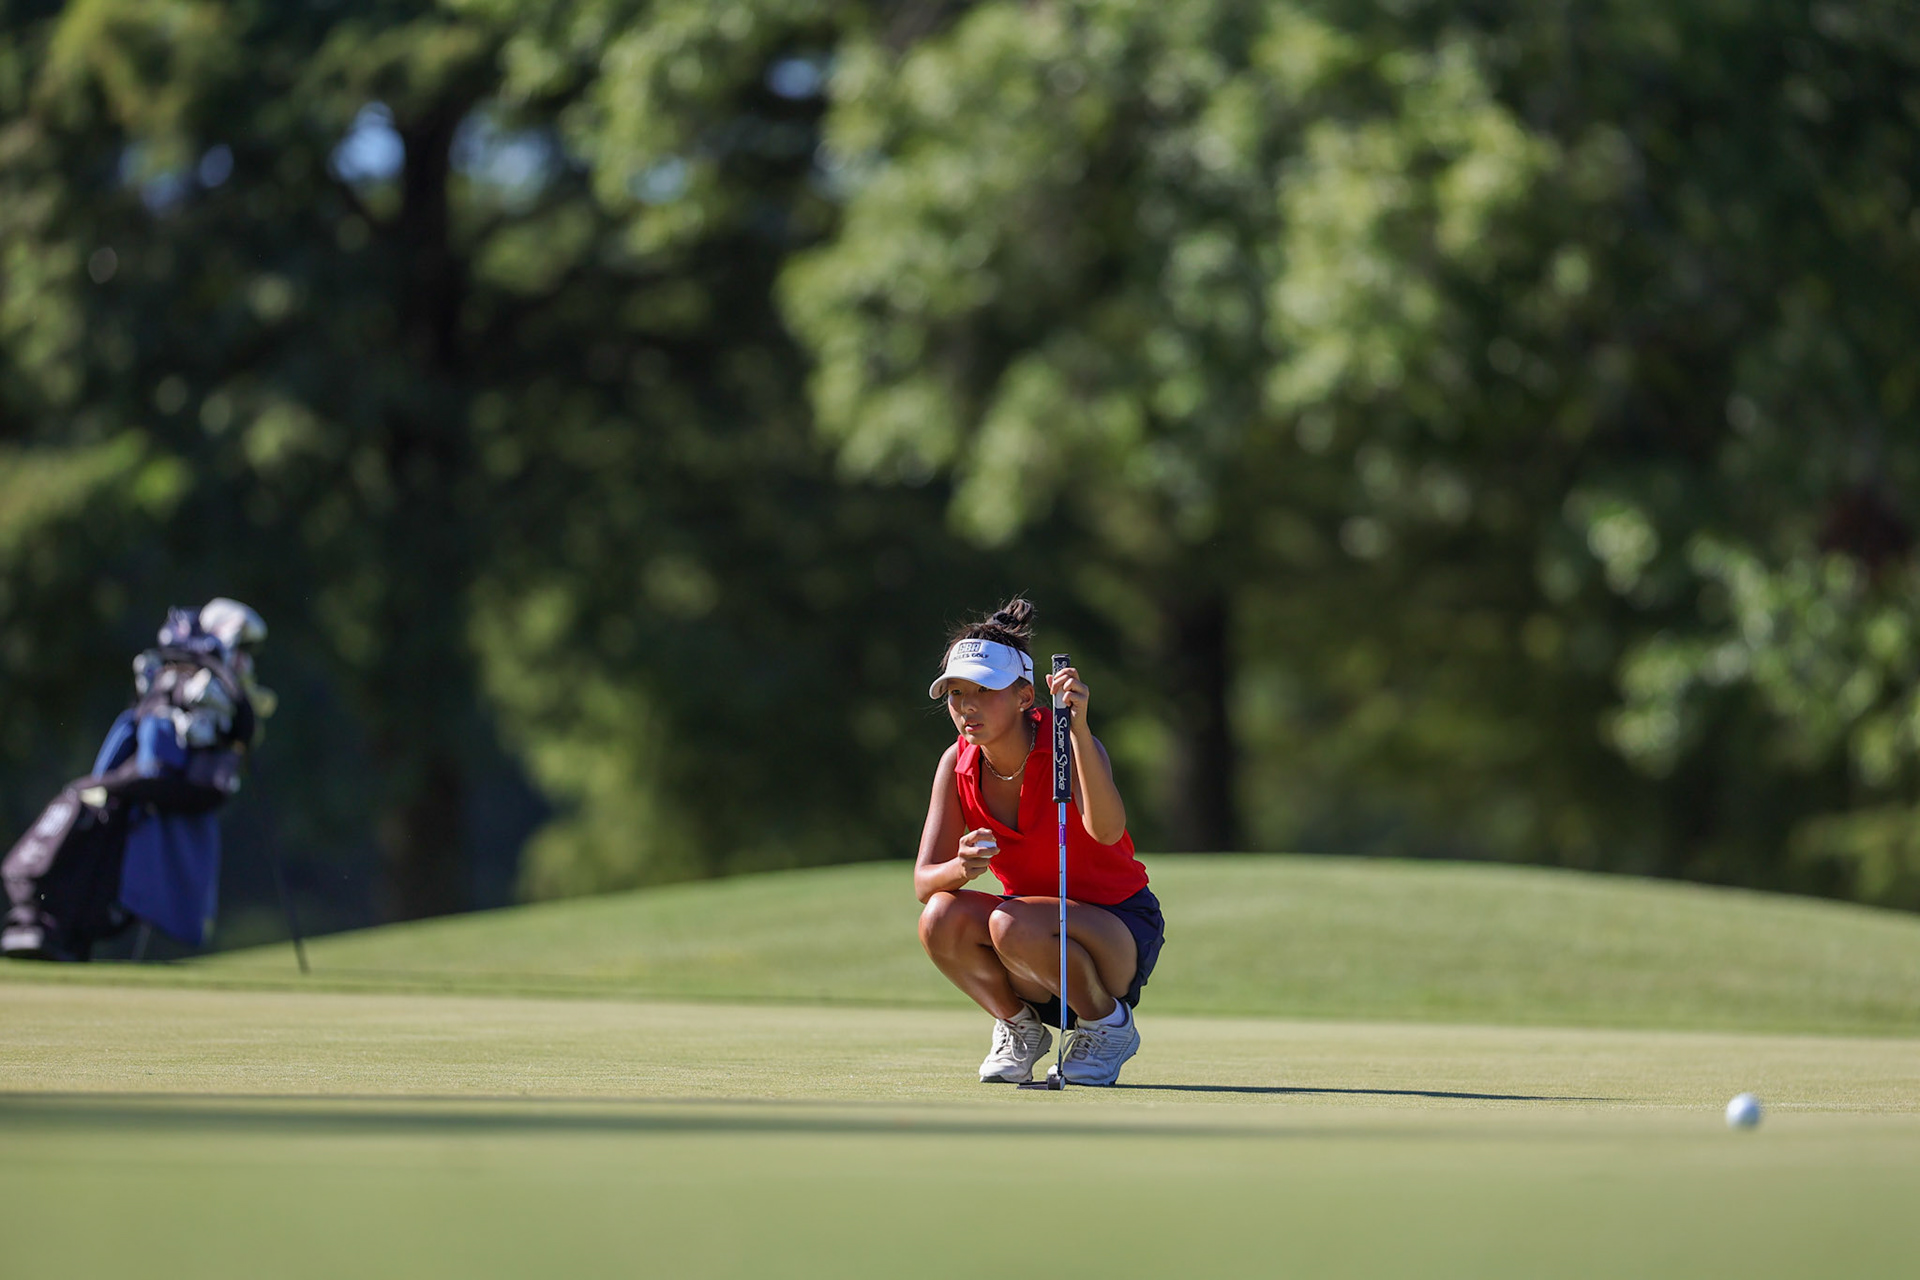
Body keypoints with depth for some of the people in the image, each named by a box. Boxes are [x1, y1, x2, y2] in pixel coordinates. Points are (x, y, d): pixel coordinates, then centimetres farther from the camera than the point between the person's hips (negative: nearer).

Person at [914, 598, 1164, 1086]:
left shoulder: (1065, 745, -20)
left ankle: (1108, 1022, -7)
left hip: (1121, 928, -4)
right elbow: (924, 881, -11)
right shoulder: (957, 765, -6)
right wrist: (963, 867, -35)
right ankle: (1020, 1027, 2)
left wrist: (1078, 728, -53)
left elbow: (1106, 830, -42)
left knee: (1014, 925, -35)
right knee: (941, 918, -26)